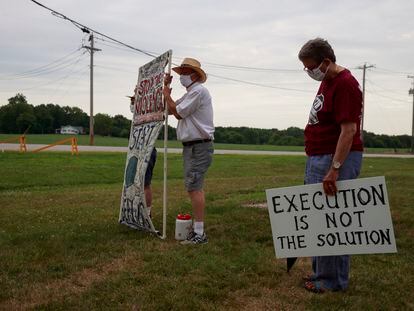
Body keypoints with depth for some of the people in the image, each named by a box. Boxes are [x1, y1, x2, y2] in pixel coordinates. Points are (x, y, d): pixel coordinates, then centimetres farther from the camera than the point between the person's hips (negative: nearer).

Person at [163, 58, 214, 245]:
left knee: (194, 188, -14)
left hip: (199, 146, -11)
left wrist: (166, 94, 2)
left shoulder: (198, 91, -11)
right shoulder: (190, 94, 22)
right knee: (194, 188, 13)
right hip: (191, 146, 11)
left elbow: (178, 113, -13)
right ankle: (197, 229, 20)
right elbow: (171, 109, 21)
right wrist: (167, 87, 17)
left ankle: (199, 234, -14)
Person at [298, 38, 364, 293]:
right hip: (318, 158, 10)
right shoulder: (327, 81, 14)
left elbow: (349, 130, -23)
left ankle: (333, 280, 8)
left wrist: (334, 170, -26)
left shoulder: (345, 84, -17)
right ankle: (322, 271, 27)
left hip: (337, 158, -10)